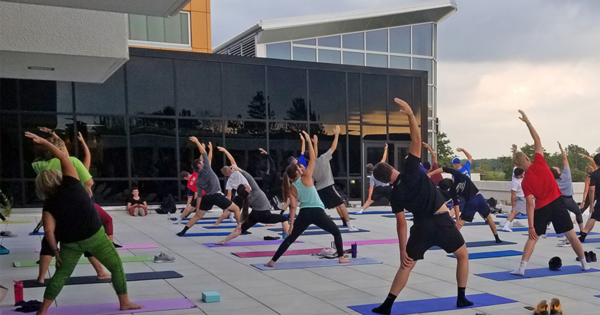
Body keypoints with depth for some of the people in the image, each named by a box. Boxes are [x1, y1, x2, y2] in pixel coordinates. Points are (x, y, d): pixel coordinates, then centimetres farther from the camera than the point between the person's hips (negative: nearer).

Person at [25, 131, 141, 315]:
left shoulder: (49, 204, 2)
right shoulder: (71, 184, -1)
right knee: (116, 266, 10)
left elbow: (49, 231, -9)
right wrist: (43, 142, 8)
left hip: (70, 243, 2)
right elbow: (64, 157, 5)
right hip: (95, 236, -2)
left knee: (61, 274, 17)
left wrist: (55, 250, 5)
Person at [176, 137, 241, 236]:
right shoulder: (206, 169, -5)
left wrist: (197, 208, 13)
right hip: (217, 196, -6)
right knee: (236, 208, 8)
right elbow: (203, 153, -7)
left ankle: (183, 231, 14)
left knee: (197, 216, 17)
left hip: (207, 197, 6)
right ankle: (240, 226, 4)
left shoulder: (198, 180, 12)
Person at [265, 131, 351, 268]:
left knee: (290, 238, 9)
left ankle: (272, 261, 3)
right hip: (317, 212, -3)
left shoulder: (291, 188, 5)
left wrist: (291, 224, 2)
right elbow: (313, 158, -4)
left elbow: (293, 207, 0)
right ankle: (341, 257, 13)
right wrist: (308, 140, -2)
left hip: (304, 214, 3)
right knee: (336, 232, 17)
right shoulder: (306, 178, -5)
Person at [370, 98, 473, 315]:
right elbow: (416, 140, -16)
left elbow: (401, 224, -1)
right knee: (463, 255, 20)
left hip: (421, 226, 2)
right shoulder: (410, 171, -9)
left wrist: (402, 250, 4)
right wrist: (410, 114, -15)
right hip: (442, 221, -2)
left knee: (406, 265, 10)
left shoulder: (395, 195, 0)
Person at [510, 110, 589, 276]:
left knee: (532, 238, 7)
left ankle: (522, 268, -3)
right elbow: (537, 141, -2)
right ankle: (585, 264, 22)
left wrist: (531, 226, -11)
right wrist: (527, 121, 0)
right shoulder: (539, 163, -11)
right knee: (571, 235, 12)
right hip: (557, 203, 1)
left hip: (542, 208, -1)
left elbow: (530, 205, -14)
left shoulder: (525, 182, -11)